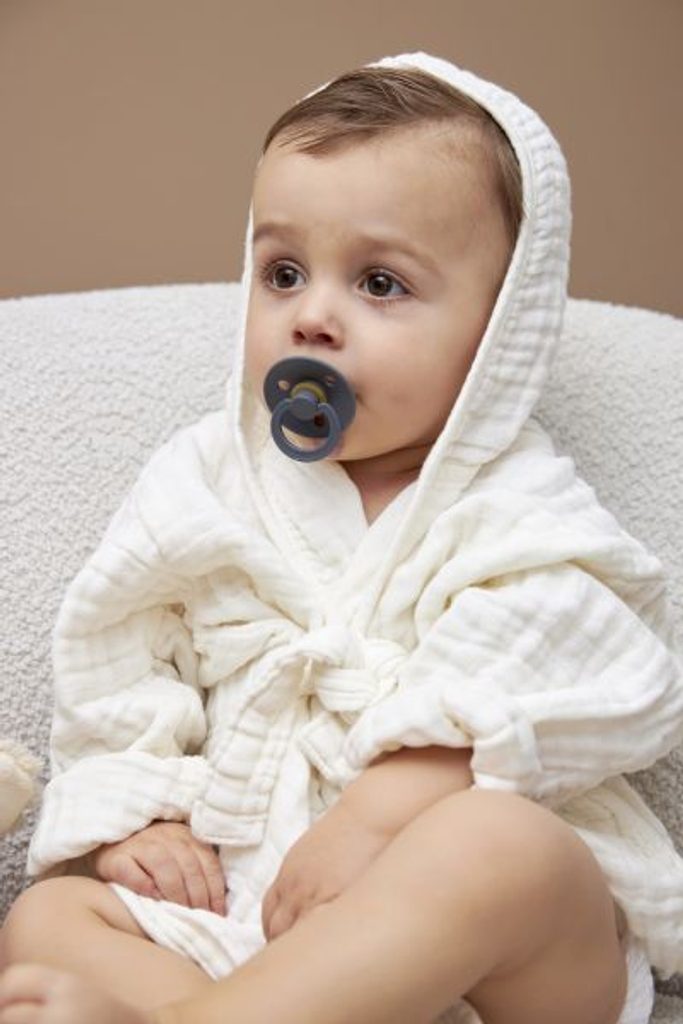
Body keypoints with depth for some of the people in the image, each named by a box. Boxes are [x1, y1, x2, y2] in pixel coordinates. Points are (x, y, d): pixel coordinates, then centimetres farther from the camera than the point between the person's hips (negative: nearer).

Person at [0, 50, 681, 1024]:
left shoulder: (517, 508, -1)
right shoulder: (204, 481, 10)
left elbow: (514, 694, -15)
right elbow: (117, 671, 12)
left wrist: (380, 816, -26)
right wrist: (130, 813, -3)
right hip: (236, 904, 4)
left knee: (501, 845, -37)